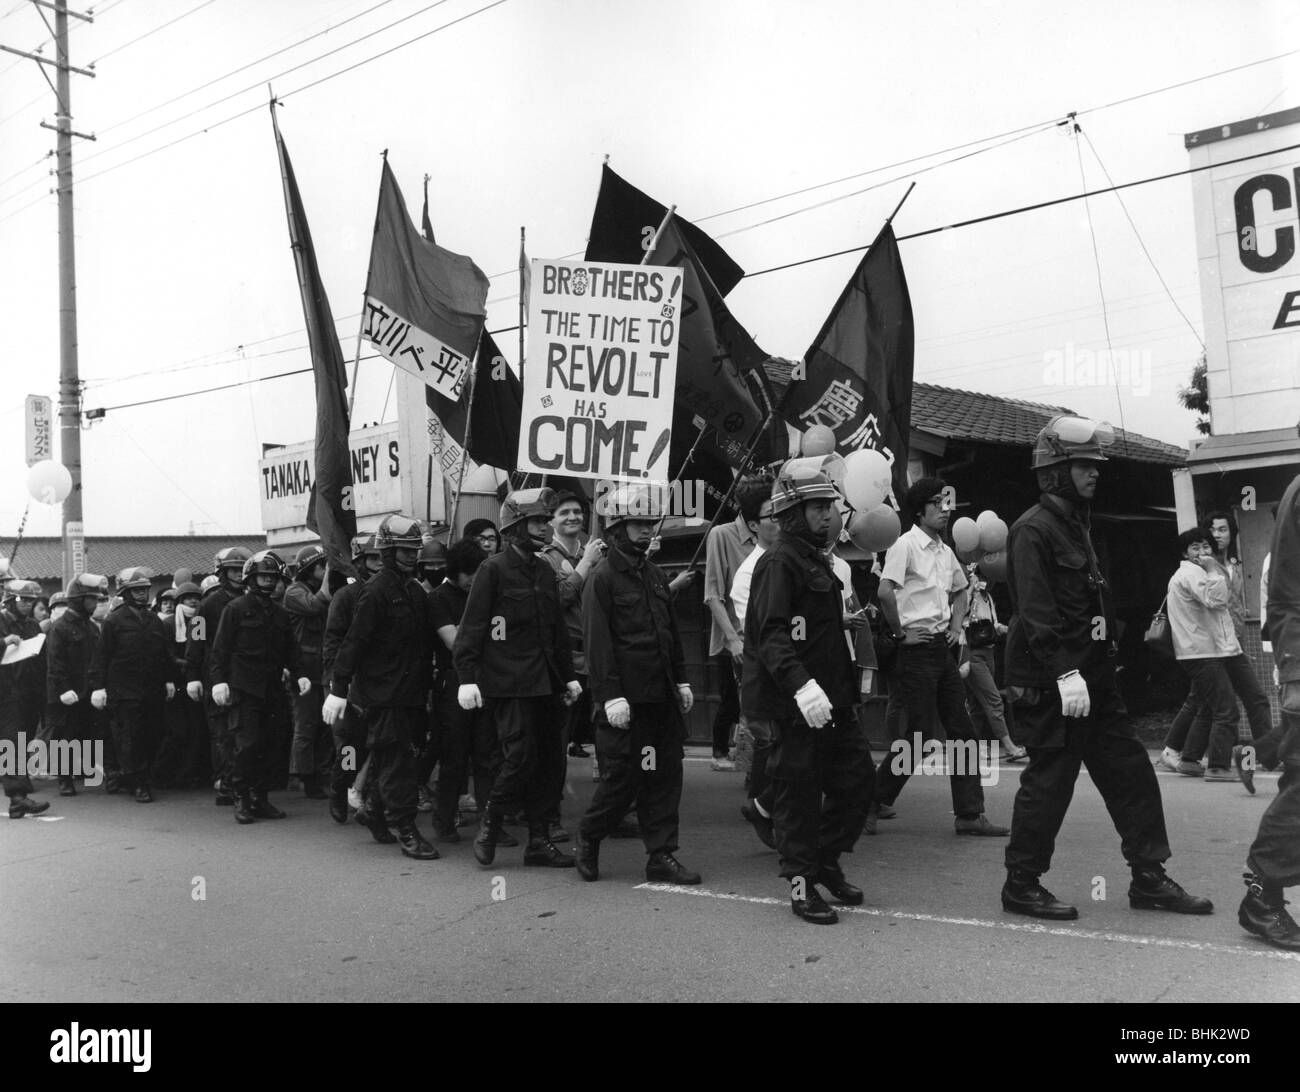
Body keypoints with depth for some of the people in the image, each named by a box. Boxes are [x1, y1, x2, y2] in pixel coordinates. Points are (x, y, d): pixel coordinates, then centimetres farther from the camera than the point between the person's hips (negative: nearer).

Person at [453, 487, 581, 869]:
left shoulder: (545, 571, 15)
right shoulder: (493, 569, -6)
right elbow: (471, 627, -10)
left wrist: (568, 676, 18)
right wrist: (467, 677, -16)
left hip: (544, 682, 7)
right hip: (509, 683, -7)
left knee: (549, 759, 6)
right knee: (521, 757, -11)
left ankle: (540, 840, 14)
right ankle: (489, 824, 11)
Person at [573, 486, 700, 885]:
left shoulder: (655, 576, 15)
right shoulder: (602, 577, -8)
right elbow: (598, 641, -14)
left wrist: (681, 680, 15)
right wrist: (611, 695, -18)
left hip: (662, 695, 7)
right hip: (626, 696, -7)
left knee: (665, 773, 7)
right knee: (624, 776, -1)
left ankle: (661, 856, 14)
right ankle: (587, 840, 22)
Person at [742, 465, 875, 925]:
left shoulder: (816, 559, 19)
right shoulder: (779, 562, -13)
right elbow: (771, 633, -24)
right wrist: (800, 685, -36)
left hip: (832, 697, 10)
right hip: (794, 702, -10)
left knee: (856, 777, 10)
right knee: (799, 794, 0)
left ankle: (827, 861, 26)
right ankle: (802, 884, 12)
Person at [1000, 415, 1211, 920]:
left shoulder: (1077, 524, 18)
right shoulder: (1033, 530, -14)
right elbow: (1036, 613, -22)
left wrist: (1102, 662, 19)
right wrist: (1064, 673, -26)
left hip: (1092, 675, 10)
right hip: (1052, 684, -10)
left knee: (1130, 771, 11)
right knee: (1049, 781, -2)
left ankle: (1149, 878, 20)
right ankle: (1021, 887, 11)